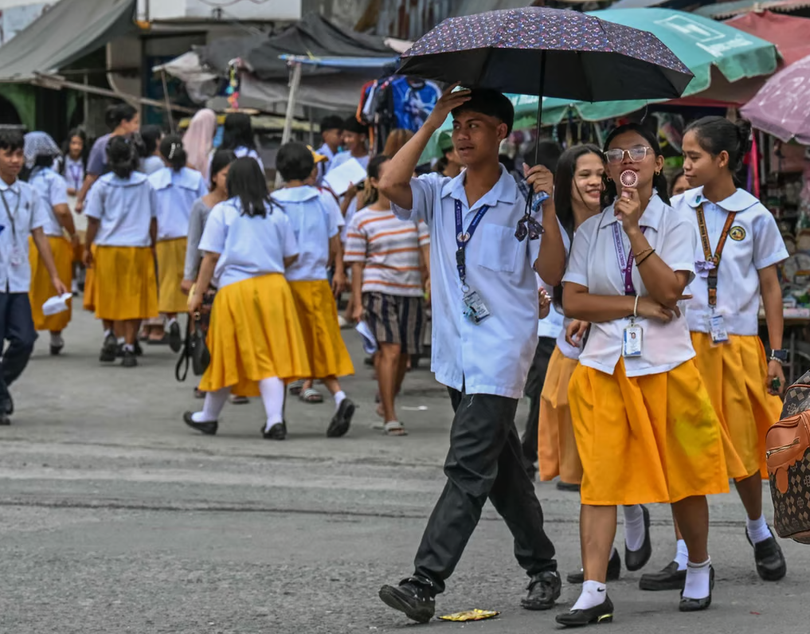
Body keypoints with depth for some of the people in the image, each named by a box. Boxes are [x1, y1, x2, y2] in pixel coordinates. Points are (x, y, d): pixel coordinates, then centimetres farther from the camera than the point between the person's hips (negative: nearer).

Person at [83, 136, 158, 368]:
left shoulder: (102, 184, -4)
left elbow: (93, 220, -3)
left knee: (108, 297, 16)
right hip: (139, 248, 1)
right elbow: (153, 219, 7)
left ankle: (109, 334, -1)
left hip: (108, 247, -1)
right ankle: (129, 348, -1)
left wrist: (87, 248, 6)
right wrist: (152, 245, 18)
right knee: (134, 298, 3)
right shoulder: (145, 183, 2)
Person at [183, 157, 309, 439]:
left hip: (235, 288, -2)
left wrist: (198, 294, 1)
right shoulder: (276, 214, 7)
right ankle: (275, 419, -11)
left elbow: (211, 257, -4)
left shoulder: (222, 212, -2)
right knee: (272, 355, 1)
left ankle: (209, 417, 24)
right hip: (274, 286, 2)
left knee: (227, 356, 8)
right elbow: (291, 257, 10)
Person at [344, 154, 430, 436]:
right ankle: (390, 417, -12)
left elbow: (427, 244, 3)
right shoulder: (362, 219, 0)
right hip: (378, 289, -4)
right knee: (390, 349, -15)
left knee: (403, 353, 9)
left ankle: (386, 403, 33)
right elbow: (357, 264, 1)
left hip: (411, 290, 4)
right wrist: (358, 303, -3)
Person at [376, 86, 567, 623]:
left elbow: (553, 273, -9)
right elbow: (391, 185, -11)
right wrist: (431, 124, -8)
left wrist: (549, 205, -20)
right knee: (501, 468, 15)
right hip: (458, 353, 6)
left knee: (469, 468, -12)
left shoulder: (522, 199, -5)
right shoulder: (440, 194, 8)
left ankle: (426, 583, -18)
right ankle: (542, 568, 28)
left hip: (500, 352, -6)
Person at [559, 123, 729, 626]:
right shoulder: (590, 232, 9)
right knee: (600, 477, -7)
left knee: (684, 476, 5)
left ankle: (700, 567, 28)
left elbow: (669, 290, -14)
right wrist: (637, 305, -10)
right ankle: (594, 593, -11)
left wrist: (634, 229, -19)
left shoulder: (677, 224, 2)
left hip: (666, 365, -1)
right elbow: (573, 301, -1)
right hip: (604, 368, 2)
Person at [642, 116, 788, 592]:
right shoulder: (680, 209, 3)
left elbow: (771, 288, 3)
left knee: (742, 447, 5)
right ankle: (686, 559, 3)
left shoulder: (754, 216, -1)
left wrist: (776, 355, 0)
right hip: (686, 341, 2)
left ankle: (759, 529, 33)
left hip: (737, 344, -2)